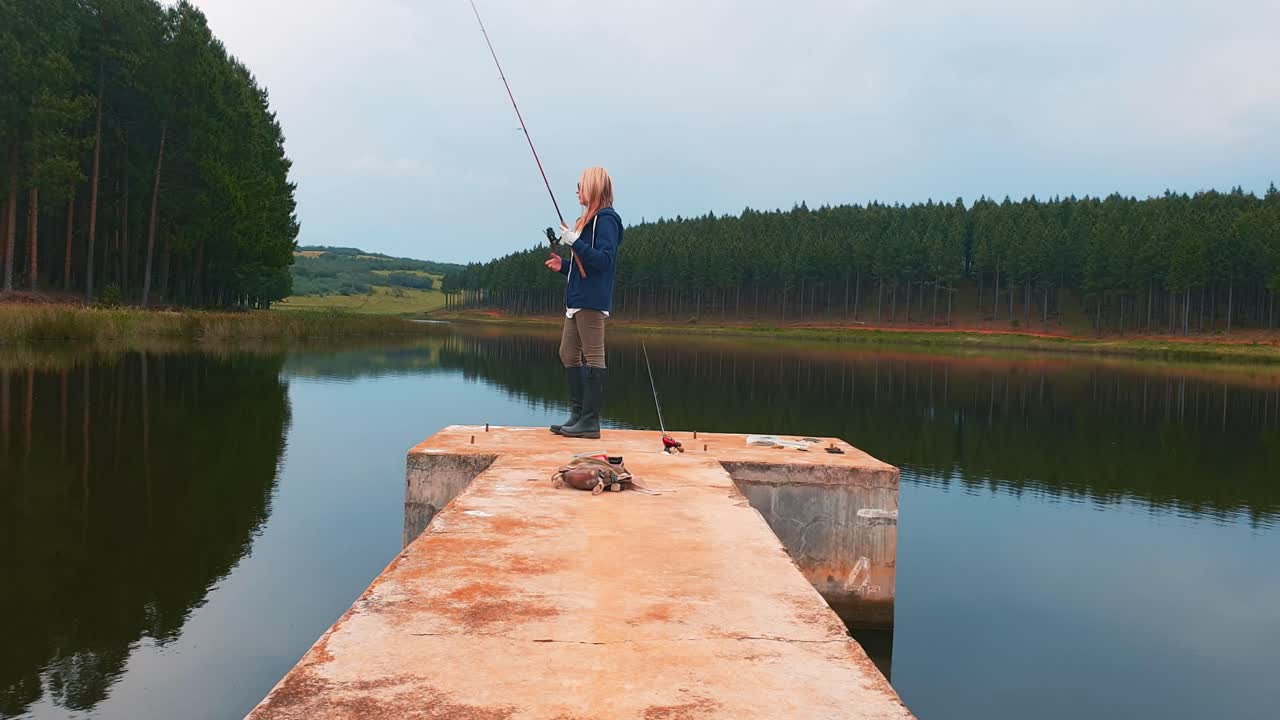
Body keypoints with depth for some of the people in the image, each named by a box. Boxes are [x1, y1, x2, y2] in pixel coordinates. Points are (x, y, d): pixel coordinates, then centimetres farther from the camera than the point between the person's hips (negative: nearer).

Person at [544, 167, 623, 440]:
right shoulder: (588, 219, 20)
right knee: (568, 354, 12)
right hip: (577, 299, 11)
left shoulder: (606, 218, -9)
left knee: (593, 357, -7)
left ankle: (590, 421, -4)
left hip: (592, 300, -10)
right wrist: (564, 265, 11)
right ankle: (578, 414, 18)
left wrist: (575, 242, -20)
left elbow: (604, 260, -19)